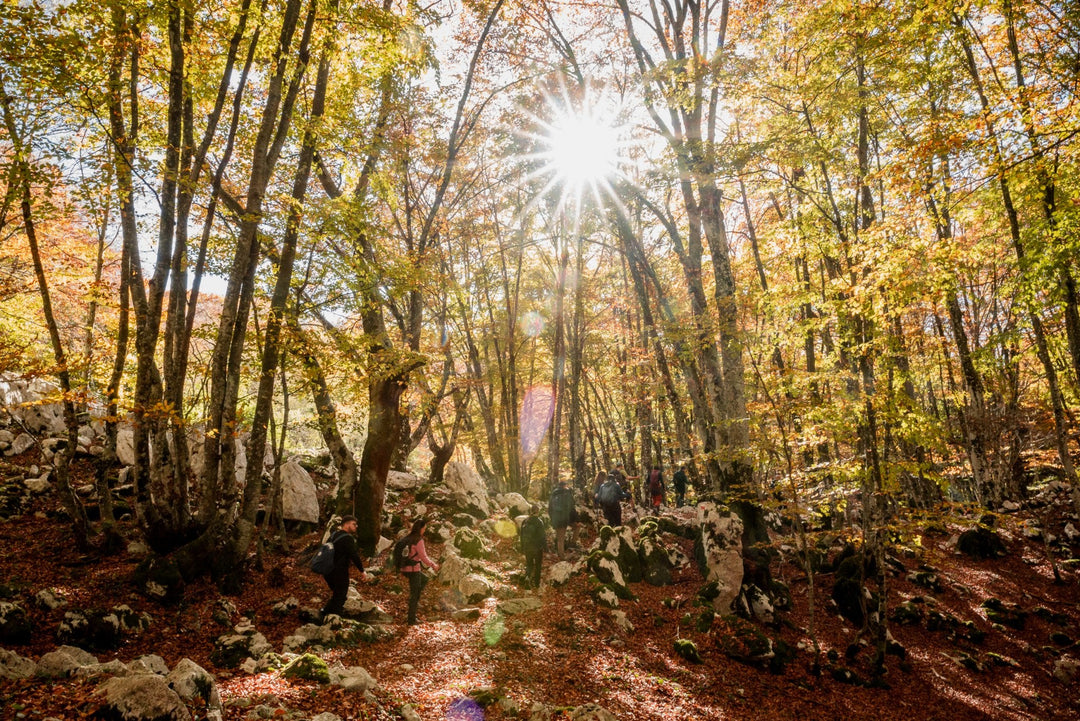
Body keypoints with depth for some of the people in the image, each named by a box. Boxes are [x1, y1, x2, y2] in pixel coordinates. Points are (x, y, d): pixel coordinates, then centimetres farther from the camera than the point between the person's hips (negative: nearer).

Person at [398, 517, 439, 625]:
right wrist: (433, 565, 0)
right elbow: (424, 557, -15)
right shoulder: (418, 540, -17)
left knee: (424, 580, 29)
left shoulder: (408, 538, 8)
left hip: (405, 568, 8)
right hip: (413, 569, -8)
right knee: (414, 594, 4)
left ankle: (415, 601, 19)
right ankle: (412, 620, 12)